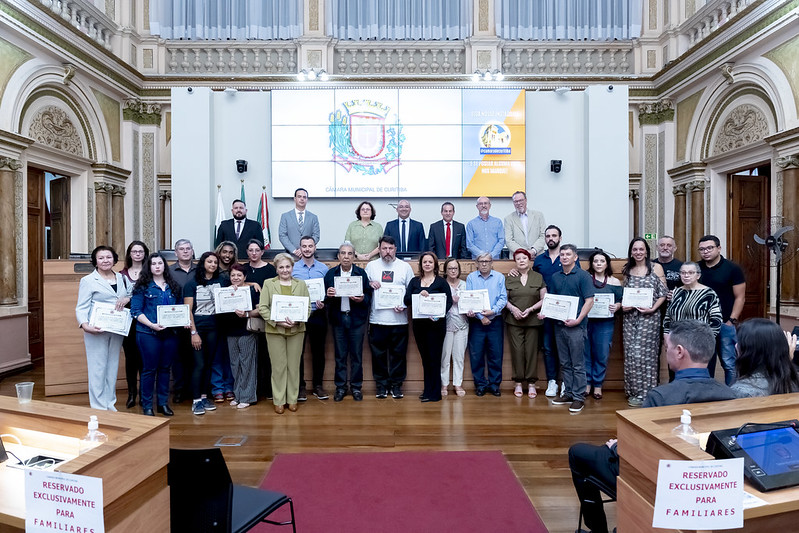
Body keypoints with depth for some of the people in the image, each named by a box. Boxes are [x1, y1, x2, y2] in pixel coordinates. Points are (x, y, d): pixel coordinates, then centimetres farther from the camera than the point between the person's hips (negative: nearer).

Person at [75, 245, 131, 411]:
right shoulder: (88, 281, -1)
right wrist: (85, 325, -23)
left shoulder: (122, 278, 11)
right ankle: (99, 408, 4)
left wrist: (127, 298, -5)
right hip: (96, 330, -5)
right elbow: (81, 308, -6)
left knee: (112, 367, 12)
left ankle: (110, 404, 22)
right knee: (97, 369, -4)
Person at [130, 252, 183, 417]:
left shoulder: (174, 286, 11)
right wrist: (152, 325, -18)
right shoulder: (143, 286, -1)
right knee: (150, 368, 2)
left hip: (170, 333, 4)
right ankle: (147, 405, 15)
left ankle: (163, 402, 22)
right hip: (148, 333, -4)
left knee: (165, 367, 10)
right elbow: (135, 311, -6)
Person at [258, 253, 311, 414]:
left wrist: (298, 321, -12)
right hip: (274, 330, -1)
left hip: (296, 330, 1)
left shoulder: (301, 284, 9)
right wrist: (276, 321, -13)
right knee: (278, 366, 3)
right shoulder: (268, 283, 6)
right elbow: (263, 307, 0)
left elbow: (308, 307, 5)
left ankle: (292, 399, 19)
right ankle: (278, 400, 14)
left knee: (294, 365, 6)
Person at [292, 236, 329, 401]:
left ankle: (318, 385, 19)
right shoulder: (292, 268, 4)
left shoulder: (323, 268, 6)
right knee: (298, 351, 3)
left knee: (318, 351, 8)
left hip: (318, 314, 1)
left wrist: (323, 302, -13)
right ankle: (300, 386, 15)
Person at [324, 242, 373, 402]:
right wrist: (328, 294, -18)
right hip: (338, 318, 1)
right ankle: (340, 387, 20)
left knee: (356, 354, 6)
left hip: (356, 318, -1)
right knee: (340, 355, 8)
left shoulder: (361, 273, 2)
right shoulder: (330, 273, 4)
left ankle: (356, 386, 19)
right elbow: (324, 298, 3)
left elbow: (369, 295, 1)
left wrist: (362, 299, -20)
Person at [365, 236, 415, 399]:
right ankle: (381, 384, 19)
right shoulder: (371, 266, 10)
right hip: (377, 319, 1)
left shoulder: (405, 267, 7)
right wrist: (369, 284, -8)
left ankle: (396, 384, 18)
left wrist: (404, 305, -9)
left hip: (399, 319, 0)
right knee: (378, 354, 6)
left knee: (398, 353, 5)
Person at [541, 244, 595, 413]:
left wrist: (578, 320, -18)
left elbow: (589, 301, -9)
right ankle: (568, 393, 23)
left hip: (576, 326, -6)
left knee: (578, 365, 0)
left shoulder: (583, 276, -4)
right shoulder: (555, 277, 12)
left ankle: (578, 397, 8)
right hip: (559, 325, 6)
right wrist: (544, 313, -1)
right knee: (565, 364, 13)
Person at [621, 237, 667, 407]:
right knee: (631, 354, 3)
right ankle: (633, 391, 15)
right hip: (630, 317, 4)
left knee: (645, 353, -4)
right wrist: (623, 306, -2)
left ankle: (644, 393, 8)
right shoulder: (628, 271, 12)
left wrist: (653, 308, -14)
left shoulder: (656, 268, 1)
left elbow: (663, 293, -1)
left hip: (649, 317, -4)